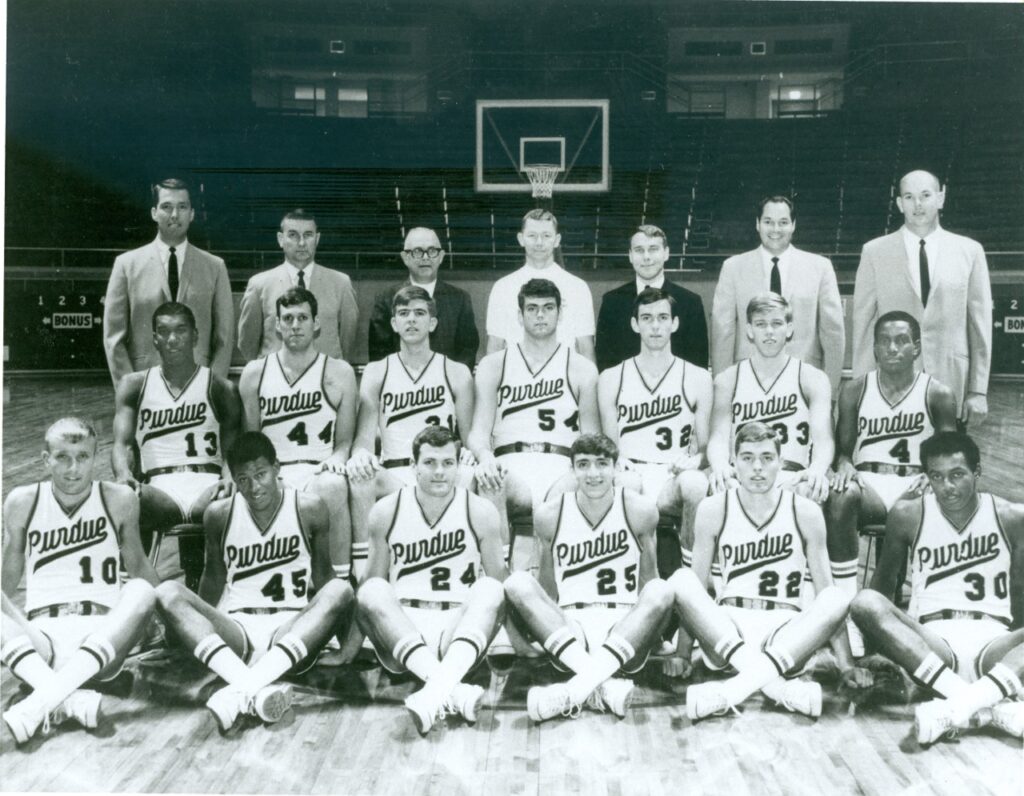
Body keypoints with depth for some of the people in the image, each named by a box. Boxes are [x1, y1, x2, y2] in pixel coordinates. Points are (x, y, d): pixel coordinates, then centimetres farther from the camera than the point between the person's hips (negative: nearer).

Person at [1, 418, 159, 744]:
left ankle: (43, 700, -40)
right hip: (40, 637, 1)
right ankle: (68, 700, -48)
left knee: (142, 591, -29)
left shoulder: (119, 500, 3)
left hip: (103, 640, -1)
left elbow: (137, 564, 15)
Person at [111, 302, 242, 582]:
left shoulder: (219, 388, 14)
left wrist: (232, 479, -18)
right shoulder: (134, 386, 18)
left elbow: (234, 447, 6)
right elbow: (122, 442, 7)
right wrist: (123, 474, -17)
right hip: (159, 488, 1)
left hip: (207, 485, 0)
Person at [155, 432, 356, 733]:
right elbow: (214, 579, 15)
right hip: (236, 632, 1)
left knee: (341, 590, -30)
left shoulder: (309, 509, 0)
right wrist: (190, 626, 12)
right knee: (167, 592, -23)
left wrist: (337, 627, -1)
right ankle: (256, 690, -45)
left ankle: (241, 691, -44)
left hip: (292, 633, -1)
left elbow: (322, 576, 7)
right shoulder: (219, 514, 3)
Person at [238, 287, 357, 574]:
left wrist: (337, 458, -13)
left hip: (319, 472, -1)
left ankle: (339, 578, -27)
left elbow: (346, 439, 9)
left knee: (333, 486, -37)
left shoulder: (339, 373, 8)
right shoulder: (254, 373, 12)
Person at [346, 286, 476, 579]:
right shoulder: (376, 373, 12)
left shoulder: (456, 373, 12)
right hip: (394, 474, 0)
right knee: (360, 478, -33)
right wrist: (360, 455, -20)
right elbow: (364, 436, 4)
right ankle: (362, 569, -25)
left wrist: (468, 454, -15)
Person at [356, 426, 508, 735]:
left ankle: (438, 687, -48)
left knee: (490, 589, -27)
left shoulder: (480, 512, 1)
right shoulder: (385, 512, 3)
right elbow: (374, 580, 10)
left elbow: (500, 578, 6)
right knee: (372, 590, -29)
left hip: (460, 631, 0)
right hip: (402, 632, 0)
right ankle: (453, 691, -48)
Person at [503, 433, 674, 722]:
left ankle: (578, 688, -39)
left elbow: (648, 578, 7)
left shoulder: (640, 510, -1)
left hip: (625, 634, -1)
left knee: (660, 591, -29)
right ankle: (603, 685, -37)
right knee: (517, 583, -22)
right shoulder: (549, 516, 1)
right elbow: (547, 587, 10)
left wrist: (655, 630, -2)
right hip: (569, 634, 1)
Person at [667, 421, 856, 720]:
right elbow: (695, 586, 3)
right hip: (726, 633, 0)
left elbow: (825, 590, 3)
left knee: (837, 599, -29)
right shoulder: (714, 510, 2)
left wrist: (845, 663, -4)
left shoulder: (805, 512, 2)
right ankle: (776, 685, -38)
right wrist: (682, 654, -5)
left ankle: (739, 685, -38)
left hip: (786, 634, 0)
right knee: (680, 580, -27)